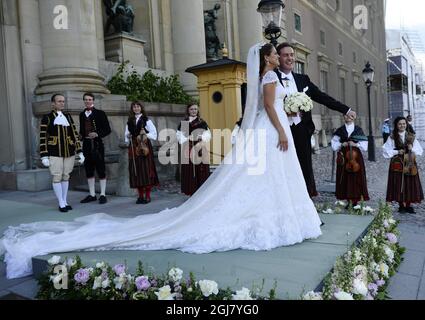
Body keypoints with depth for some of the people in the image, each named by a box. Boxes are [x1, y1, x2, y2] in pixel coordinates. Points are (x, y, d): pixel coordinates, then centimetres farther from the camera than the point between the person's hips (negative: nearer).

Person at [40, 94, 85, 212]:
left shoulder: (68, 117, 10)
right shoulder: (47, 118, -1)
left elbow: (75, 135, 8)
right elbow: (43, 138, -5)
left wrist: (80, 152, 3)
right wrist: (44, 156, -12)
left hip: (69, 152, 4)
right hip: (55, 153, -3)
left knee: (66, 177, 9)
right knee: (57, 177, -2)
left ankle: (65, 201, 18)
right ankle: (61, 204, 5)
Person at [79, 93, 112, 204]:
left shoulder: (100, 113, 0)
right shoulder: (82, 115, 13)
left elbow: (107, 130, -2)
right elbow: (82, 130, 19)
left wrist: (97, 134, -16)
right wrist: (81, 136, -2)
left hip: (97, 144, -5)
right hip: (86, 145, 5)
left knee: (101, 169, 0)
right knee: (89, 170, 9)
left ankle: (102, 195, 7)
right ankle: (92, 194, 19)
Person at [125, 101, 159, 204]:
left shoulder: (147, 120, 3)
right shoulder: (129, 122, 14)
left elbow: (154, 134, 1)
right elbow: (127, 135, 20)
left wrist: (146, 134, -14)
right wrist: (127, 137, -1)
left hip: (145, 147, -4)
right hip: (134, 148, 4)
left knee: (146, 170, -5)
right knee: (136, 171, 2)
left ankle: (147, 196, 2)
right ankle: (140, 195, 11)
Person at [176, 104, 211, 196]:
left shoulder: (202, 122, 9)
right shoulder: (184, 122, 9)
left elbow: (208, 135, 5)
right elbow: (179, 135, 6)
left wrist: (202, 138, -15)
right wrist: (187, 139, -11)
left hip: (200, 149, 0)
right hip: (188, 149, 0)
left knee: (201, 170, -2)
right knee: (189, 171, -2)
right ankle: (191, 191, 5)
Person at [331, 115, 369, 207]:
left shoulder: (358, 130, 7)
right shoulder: (340, 130, 9)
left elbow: (364, 144, 4)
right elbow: (334, 143, 7)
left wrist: (355, 144, -12)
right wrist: (342, 144, -9)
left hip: (356, 157, -1)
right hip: (344, 157, 1)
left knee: (356, 178, -3)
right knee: (345, 179, 0)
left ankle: (355, 202, 4)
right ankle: (348, 201, 9)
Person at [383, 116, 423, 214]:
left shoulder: (411, 137, 6)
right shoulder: (392, 138, 0)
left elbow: (419, 150, 5)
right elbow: (386, 150, -5)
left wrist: (412, 149, -14)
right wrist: (397, 152, -15)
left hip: (410, 164, 2)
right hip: (397, 164, -2)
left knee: (410, 184, 3)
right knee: (399, 184, 0)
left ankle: (408, 205, 15)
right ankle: (401, 205, 12)